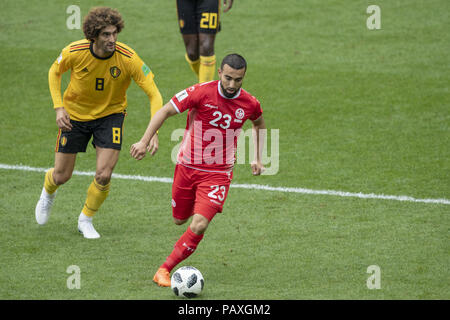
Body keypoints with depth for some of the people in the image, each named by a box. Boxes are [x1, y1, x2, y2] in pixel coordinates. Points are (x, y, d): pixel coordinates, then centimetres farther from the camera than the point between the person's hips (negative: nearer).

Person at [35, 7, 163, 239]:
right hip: (75, 115, 0)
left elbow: (154, 95, -23)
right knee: (62, 176, 6)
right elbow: (54, 72, -2)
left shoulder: (128, 58, -27)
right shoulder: (74, 52, -24)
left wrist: (153, 132, -35)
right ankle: (48, 193, 46)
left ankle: (85, 220, 15)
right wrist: (59, 107, -13)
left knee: (103, 176, -14)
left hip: (111, 114, 0)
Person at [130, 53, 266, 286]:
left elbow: (259, 123, 19)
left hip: (218, 173, 0)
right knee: (179, 220, 17)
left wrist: (257, 158, 16)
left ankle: (165, 269, -5)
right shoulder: (202, 92, -16)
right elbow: (165, 111, -11)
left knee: (199, 226, -19)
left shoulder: (249, 103, -6)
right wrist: (145, 141, -21)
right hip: (187, 167, 0)